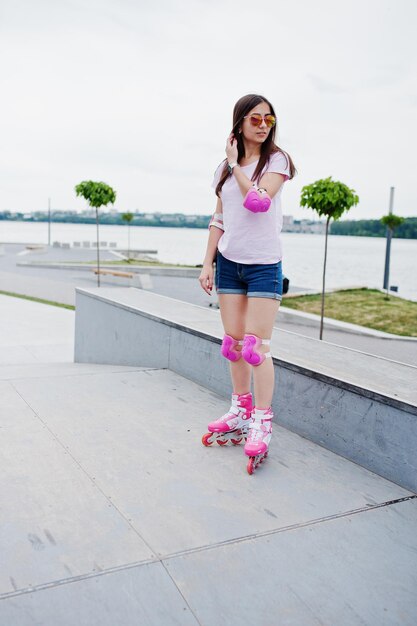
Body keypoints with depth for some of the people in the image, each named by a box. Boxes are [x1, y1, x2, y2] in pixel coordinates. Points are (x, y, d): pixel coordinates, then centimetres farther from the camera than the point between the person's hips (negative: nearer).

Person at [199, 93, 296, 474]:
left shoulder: (276, 160, -2)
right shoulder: (225, 168, 11)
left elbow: (258, 201, -20)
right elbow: (218, 219, 12)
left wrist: (236, 164, -9)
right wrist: (208, 263, 7)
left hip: (264, 265, -5)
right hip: (229, 262, 5)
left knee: (257, 346, -9)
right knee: (233, 342, 9)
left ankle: (262, 425, 1)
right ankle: (241, 410, 25)